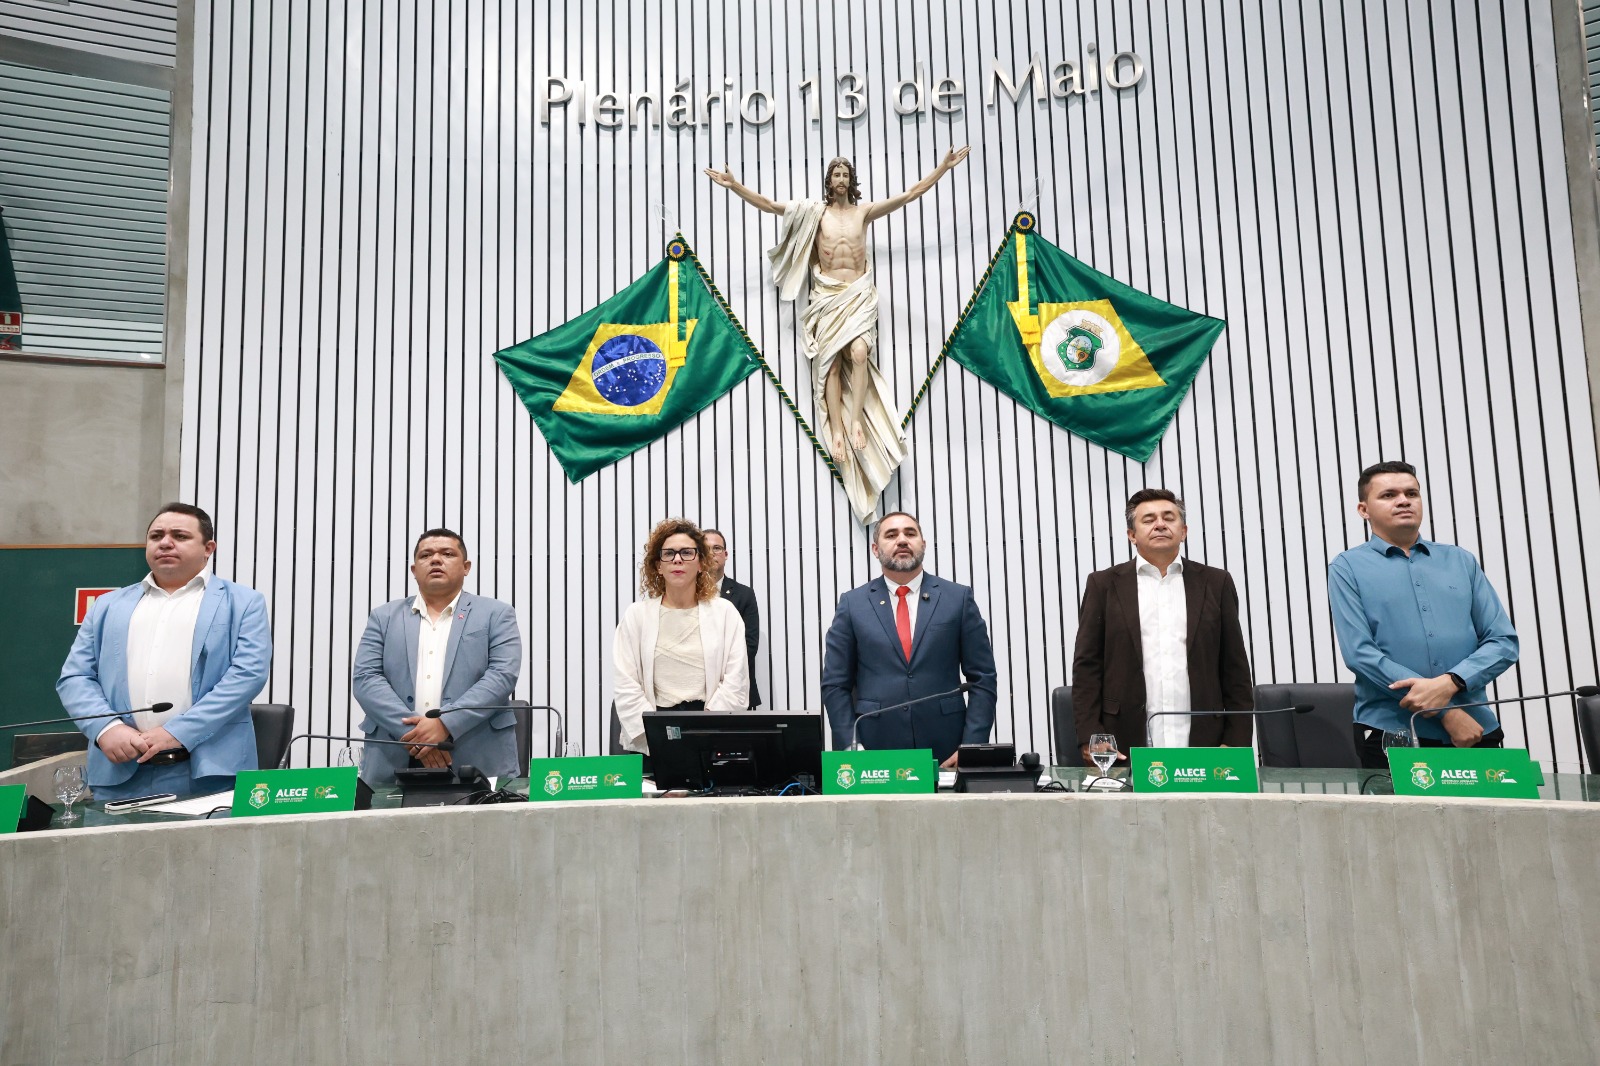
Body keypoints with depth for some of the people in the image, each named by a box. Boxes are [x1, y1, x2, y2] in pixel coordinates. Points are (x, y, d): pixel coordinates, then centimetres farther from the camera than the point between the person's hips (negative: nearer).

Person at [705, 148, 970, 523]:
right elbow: (770, 205, 4)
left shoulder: (865, 211, 12)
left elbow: (911, 193, 12)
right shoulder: (815, 212, 9)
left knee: (858, 352, -24)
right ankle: (838, 431, -15)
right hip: (827, 295, 0)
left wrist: (944, 167, 10)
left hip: (859, 294, 0)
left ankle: (857, 421, -20)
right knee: (831, 361, -12)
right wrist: (735, 187, -5)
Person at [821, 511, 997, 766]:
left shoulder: (958, 598, 4)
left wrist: (971, 747, -6)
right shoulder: (853, 604, 4)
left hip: (947, 754, 0)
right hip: (875, 751, 0)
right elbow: (835, 685, 3)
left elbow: (983, 679, 3)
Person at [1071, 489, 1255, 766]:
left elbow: (1235, 669, 9)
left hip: (1202, 745, 1)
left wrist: (1235, 743, 1)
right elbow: (1087, 667, 3)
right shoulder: (1104, 584, 7)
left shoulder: (1215, 583, 11)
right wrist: (1090, 738, -7)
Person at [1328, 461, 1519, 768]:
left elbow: (1503, 641, 6)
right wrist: (1445, 712, -13)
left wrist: (1450, 682, -14)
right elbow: (1359, 652, -10)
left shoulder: (1461, 560, 12)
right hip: (1392, 736, -3)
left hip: (1476, 731, 3)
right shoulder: (1348, 567, 1)